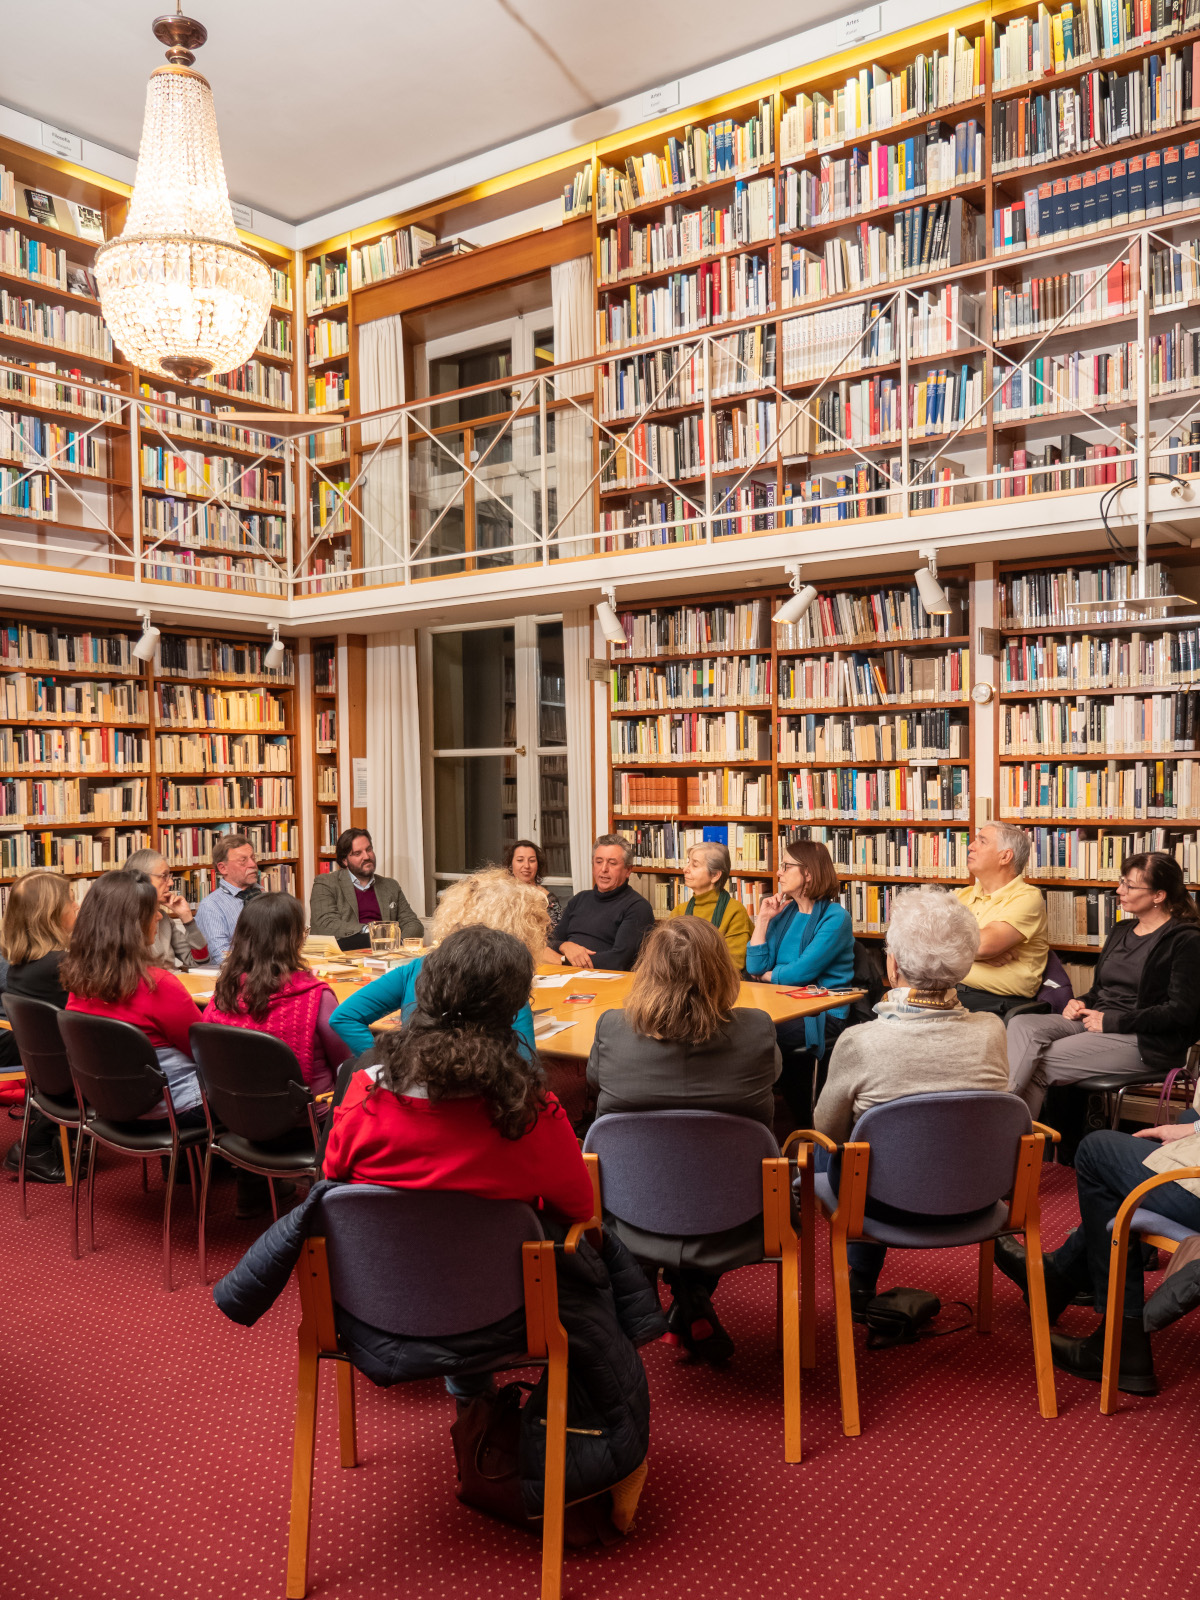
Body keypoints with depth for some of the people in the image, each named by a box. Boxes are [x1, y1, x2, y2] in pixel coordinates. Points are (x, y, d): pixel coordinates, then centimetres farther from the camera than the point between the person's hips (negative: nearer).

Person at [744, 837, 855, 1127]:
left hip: (823, 1017, -6)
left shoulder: (835, 918, -8)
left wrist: (767, 975, 1)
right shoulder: (785, 912, 13)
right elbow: (755, 967, 5)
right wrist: (763, 918, 2)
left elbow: (801, 972, -16)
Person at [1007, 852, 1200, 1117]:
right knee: (1021, 1026, -22)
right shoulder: (1122, 931, 20)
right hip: (1095, 1023, 7)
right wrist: (1082, 1004, 4)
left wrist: (1112, 1021, -15)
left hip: (1145, 1042, -7)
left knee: (1039, 1066, -25)